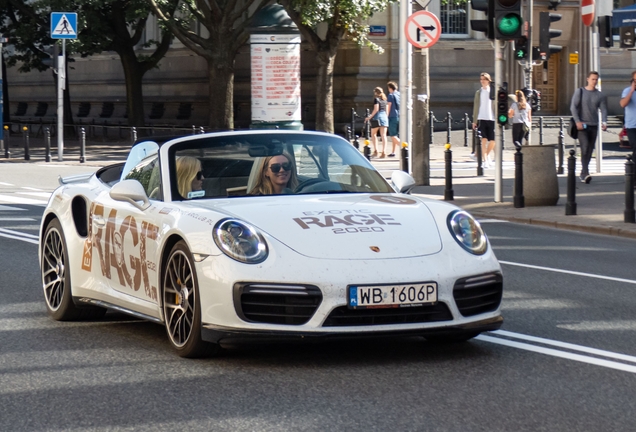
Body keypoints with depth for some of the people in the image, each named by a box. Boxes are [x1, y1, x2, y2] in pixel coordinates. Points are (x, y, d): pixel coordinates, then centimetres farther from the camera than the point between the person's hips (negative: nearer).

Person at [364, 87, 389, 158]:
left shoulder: (376, 99, -5)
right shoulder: (384, 100, 13)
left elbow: (376, 109, -14)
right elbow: (386, 110, 14)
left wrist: (370, 117, -10)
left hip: (377, 117, -5)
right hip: (384, 117, 5)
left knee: (373, 134, 11)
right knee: (383, 135, 0)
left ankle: (375, 151, 2)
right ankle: (383, 152, -8)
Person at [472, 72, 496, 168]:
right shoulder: (478, 92, 10)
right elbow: (476, 106, 12)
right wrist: (474, 121, 7)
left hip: (491, 119, 0)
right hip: (481, 118, 0)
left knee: (492, 140, 1)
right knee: (483, 140, -9)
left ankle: (486, 154, 27)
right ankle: (485, 160, -8)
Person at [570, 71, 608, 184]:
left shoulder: (599, 95, 11)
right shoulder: (580, 92, 2)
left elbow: (603, 109, 6)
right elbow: (573, 107, -3)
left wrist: (604, 122, -12)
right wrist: (577, 121, -15)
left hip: (594, 126, 4)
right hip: (582, 125, -4)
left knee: (590, 151, 3)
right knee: (585, 148, -17)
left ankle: (583, 174, 12)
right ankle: (585, 173, -24)